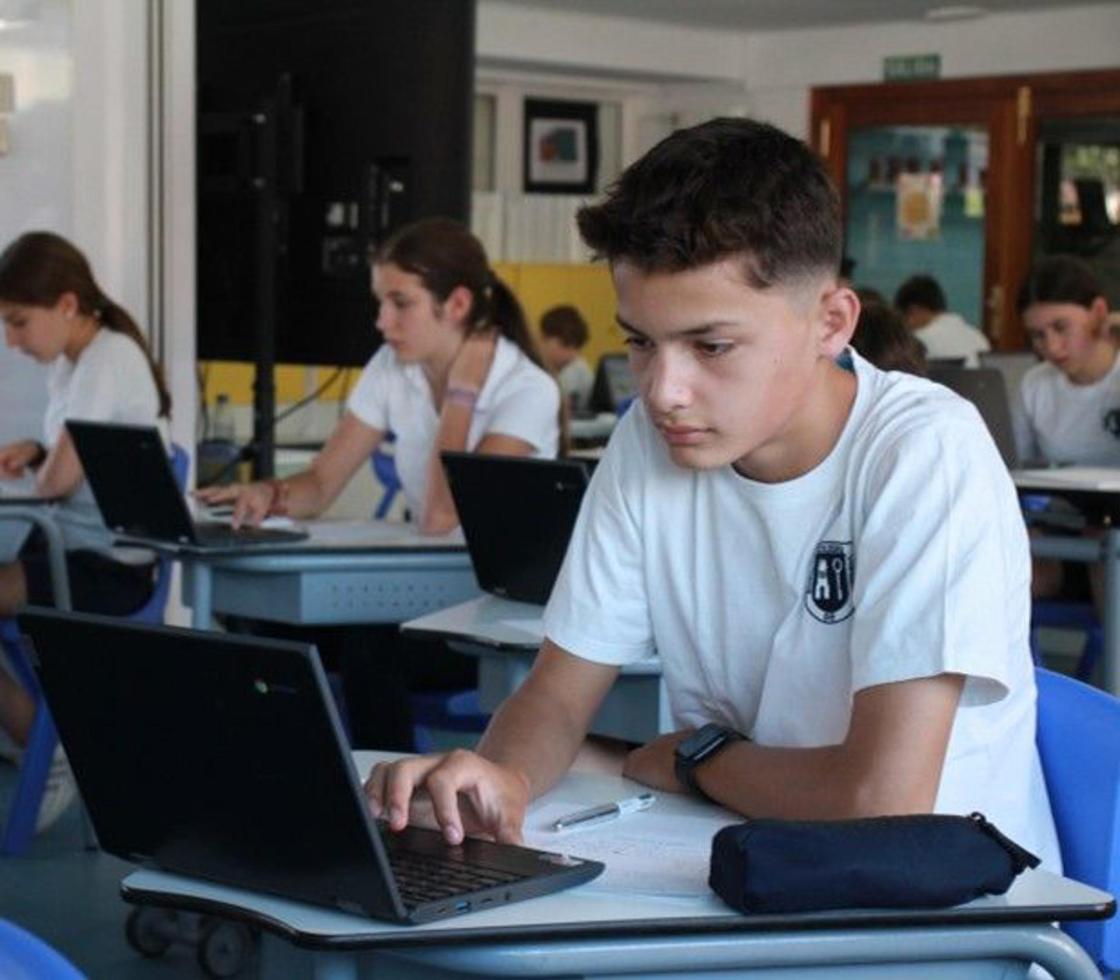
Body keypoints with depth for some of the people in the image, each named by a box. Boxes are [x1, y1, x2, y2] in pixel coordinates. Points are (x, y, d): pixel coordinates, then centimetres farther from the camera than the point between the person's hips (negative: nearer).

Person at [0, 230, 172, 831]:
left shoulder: (107, 359, -17)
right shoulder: (69, 361, 11)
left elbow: (60, 480, -20)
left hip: (111, 567, -9)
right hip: (70, 546, 10)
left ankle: (51, 757, -3)